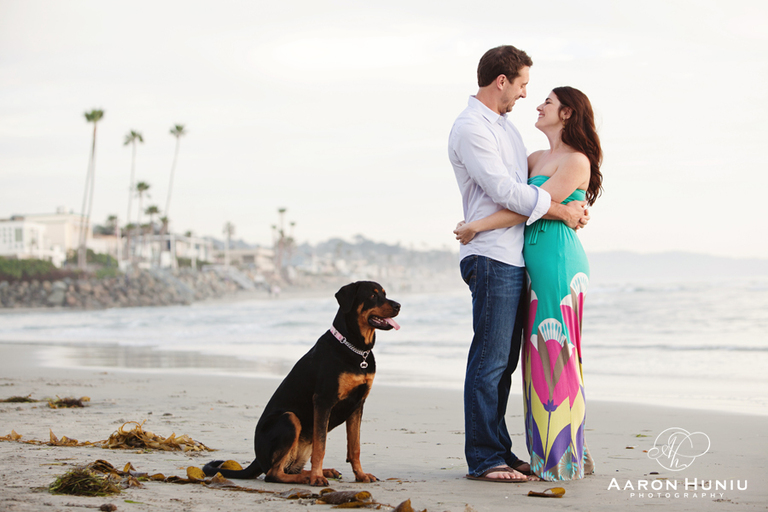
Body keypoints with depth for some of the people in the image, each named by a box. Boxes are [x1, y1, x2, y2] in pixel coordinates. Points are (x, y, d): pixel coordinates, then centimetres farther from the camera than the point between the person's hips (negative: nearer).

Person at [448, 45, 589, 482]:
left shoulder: (505, 125, 21)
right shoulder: (470, 128, -10)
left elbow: (526, 180, 27)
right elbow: (504, 190, -17)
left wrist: (570, 207, 13)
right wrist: (560, 211, -10)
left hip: (515, 257, 10)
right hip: (491, 257, -9)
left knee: (504, 359, 11)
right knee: (490, 360, -8)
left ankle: (499, 451, 17)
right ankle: (484, 459, -4)